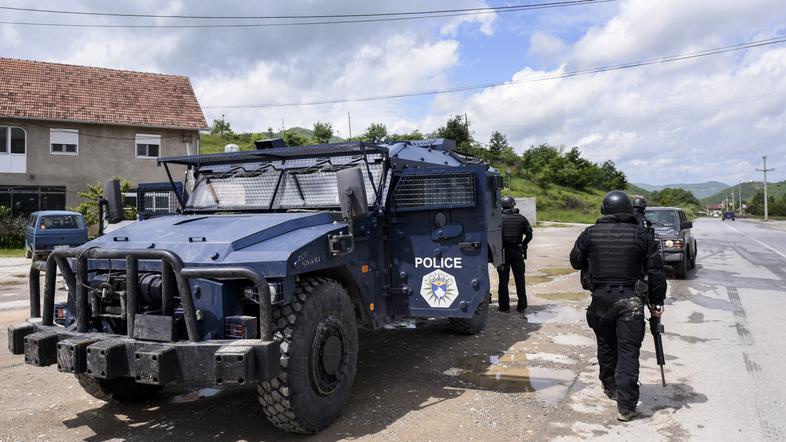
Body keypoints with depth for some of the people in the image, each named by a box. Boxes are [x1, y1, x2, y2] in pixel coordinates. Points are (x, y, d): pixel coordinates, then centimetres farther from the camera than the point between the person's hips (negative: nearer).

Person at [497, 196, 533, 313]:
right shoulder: (521, 218, 2)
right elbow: (529, 234, 2)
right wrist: (523, 245, 13)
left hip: (503, 251, -2)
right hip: (517, 251, 2)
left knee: (503, 280, 4)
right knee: (520, 279, 9)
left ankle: (504, 306, 7)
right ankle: (522, 306, 13)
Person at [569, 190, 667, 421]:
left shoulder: (590, 234, -2)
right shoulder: (641, 234, -4)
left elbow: (575, 261, 11)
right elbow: (656, 271, -2)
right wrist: (656, 302, 6)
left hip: (601, 299, 2)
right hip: (630, 300, -2)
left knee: (606, 346, 20)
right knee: (628, 351, 0)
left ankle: (610, 387, 37)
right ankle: (626, 406, -1)